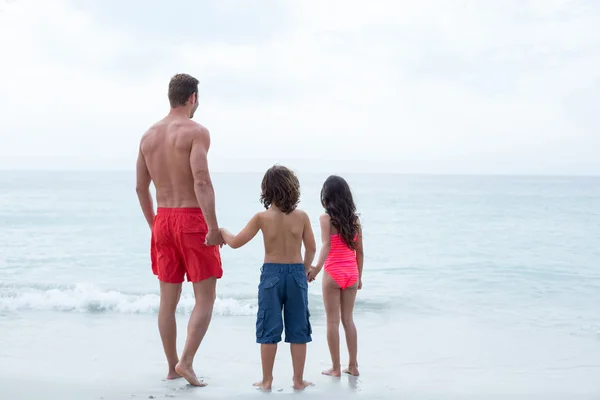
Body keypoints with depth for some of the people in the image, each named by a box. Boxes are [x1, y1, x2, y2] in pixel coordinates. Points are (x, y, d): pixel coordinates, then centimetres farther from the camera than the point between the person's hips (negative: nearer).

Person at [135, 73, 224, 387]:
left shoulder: (149, 135, 10)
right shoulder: (196, 131, -10)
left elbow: (141, 188, 14)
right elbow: (202, 181, -22)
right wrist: (213, 227, -21)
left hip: (163, 220, 6)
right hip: (192, 219, -6)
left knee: (168, 299, 12)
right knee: (205, 298, 3)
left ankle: (172, 366, 20)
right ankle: (186, 361, -7)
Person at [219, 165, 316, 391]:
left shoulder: (262, 218, -8)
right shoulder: (301, 216, -4)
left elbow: (235, 243, -4)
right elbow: (311, 248, 4)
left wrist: (221, 231, 16)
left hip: (271, 273, -1)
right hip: (296, 274, 1)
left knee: (269, 330, 7)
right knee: (297, 329, 9)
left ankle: (267, 380, 13)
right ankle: (298, 380, 15)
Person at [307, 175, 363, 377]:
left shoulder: (326, 218, -8)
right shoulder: (354, 218, 5)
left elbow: (326, 245, -23)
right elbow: (359, 251, 9)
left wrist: (317, 268, -35)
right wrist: (359, 276, 17)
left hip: (333, 273, -5)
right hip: (351, 273, 5)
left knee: (333, 321, 4)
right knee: (348, 319, 15)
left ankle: (336, 368, 7)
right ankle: (353, 366, 18)